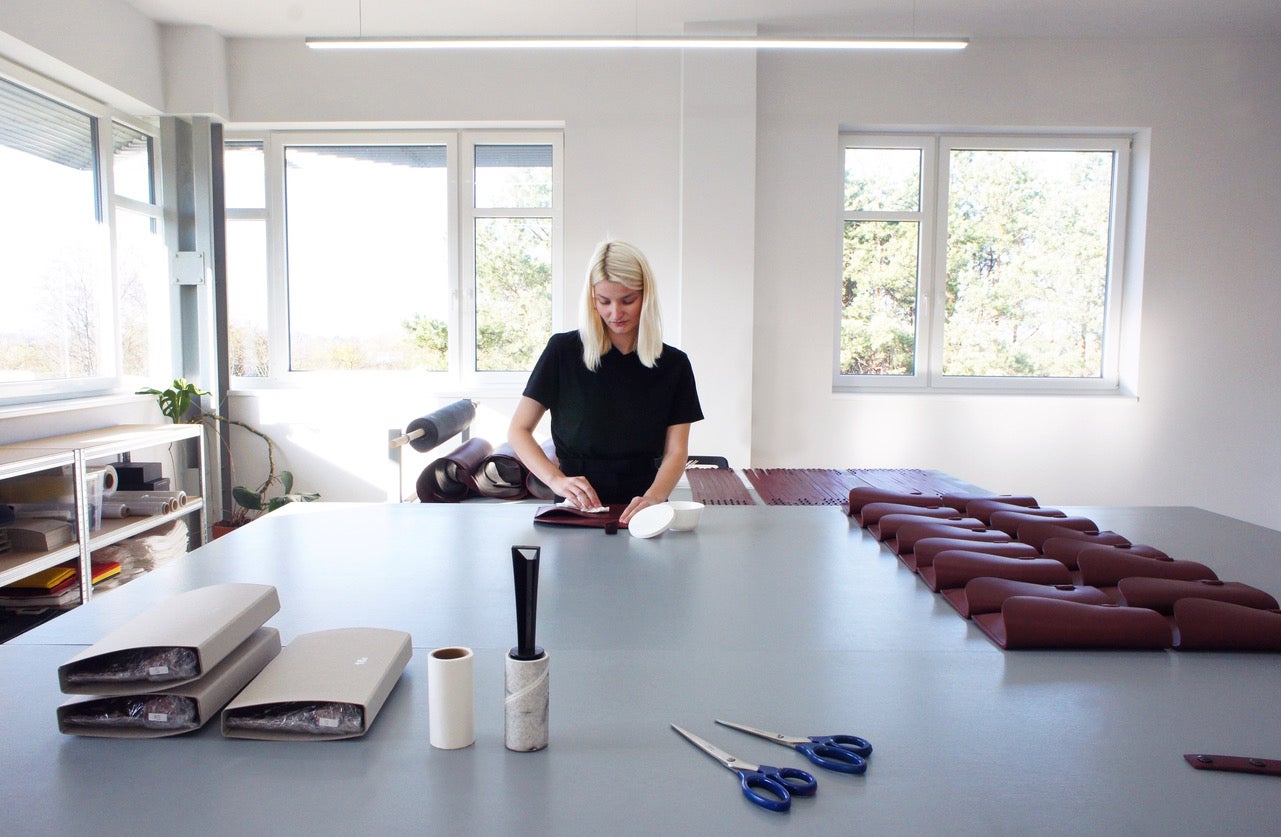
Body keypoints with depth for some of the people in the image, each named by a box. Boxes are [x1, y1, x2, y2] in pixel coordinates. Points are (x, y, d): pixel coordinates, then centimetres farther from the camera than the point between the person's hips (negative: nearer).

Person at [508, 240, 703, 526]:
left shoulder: (673, 364, 6)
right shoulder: (564, 350, 1)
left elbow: (676, 452, 2)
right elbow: (518, 431, 3)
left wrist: (653, 498, -19)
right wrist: (556, 479, -14)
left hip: (640, 512, 1)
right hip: (577, 510, -1)